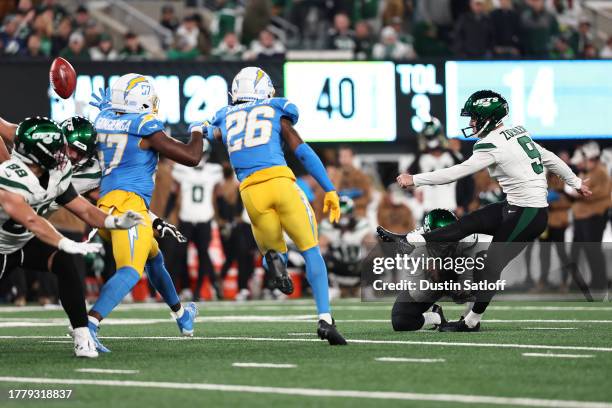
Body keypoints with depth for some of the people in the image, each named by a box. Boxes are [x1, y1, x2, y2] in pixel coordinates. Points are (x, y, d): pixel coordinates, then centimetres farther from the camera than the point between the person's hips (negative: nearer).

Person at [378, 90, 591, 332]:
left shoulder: (493, 145, -16)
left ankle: (472, 321, 9)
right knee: (469, 223, 4)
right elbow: (550, 159, 18)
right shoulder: (518, 133, 9)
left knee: (494, 264, 0)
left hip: (527, 216, -9)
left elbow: (456, 173, -16)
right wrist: (575, 182, 31)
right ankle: (411, 241, 2)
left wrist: (415, 180, -11)